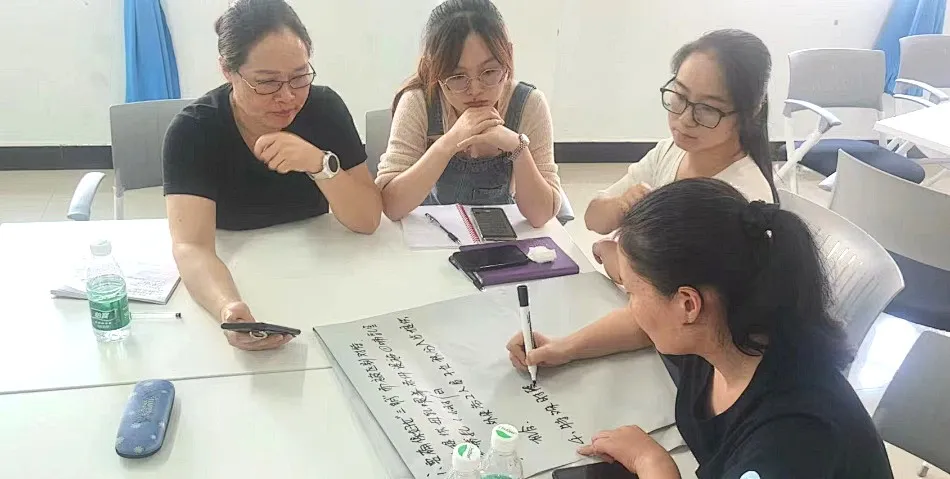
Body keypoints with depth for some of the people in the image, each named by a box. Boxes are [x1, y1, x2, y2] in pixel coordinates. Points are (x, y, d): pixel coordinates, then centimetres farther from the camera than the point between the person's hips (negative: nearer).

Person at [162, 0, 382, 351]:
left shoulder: (325, 107, -12)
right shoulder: (192, 131, -18)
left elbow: (368, 220, -12)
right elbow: (191, 247, -29)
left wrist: (320, 163, -30)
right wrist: (229, 310, -49)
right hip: (230, 278, -1)